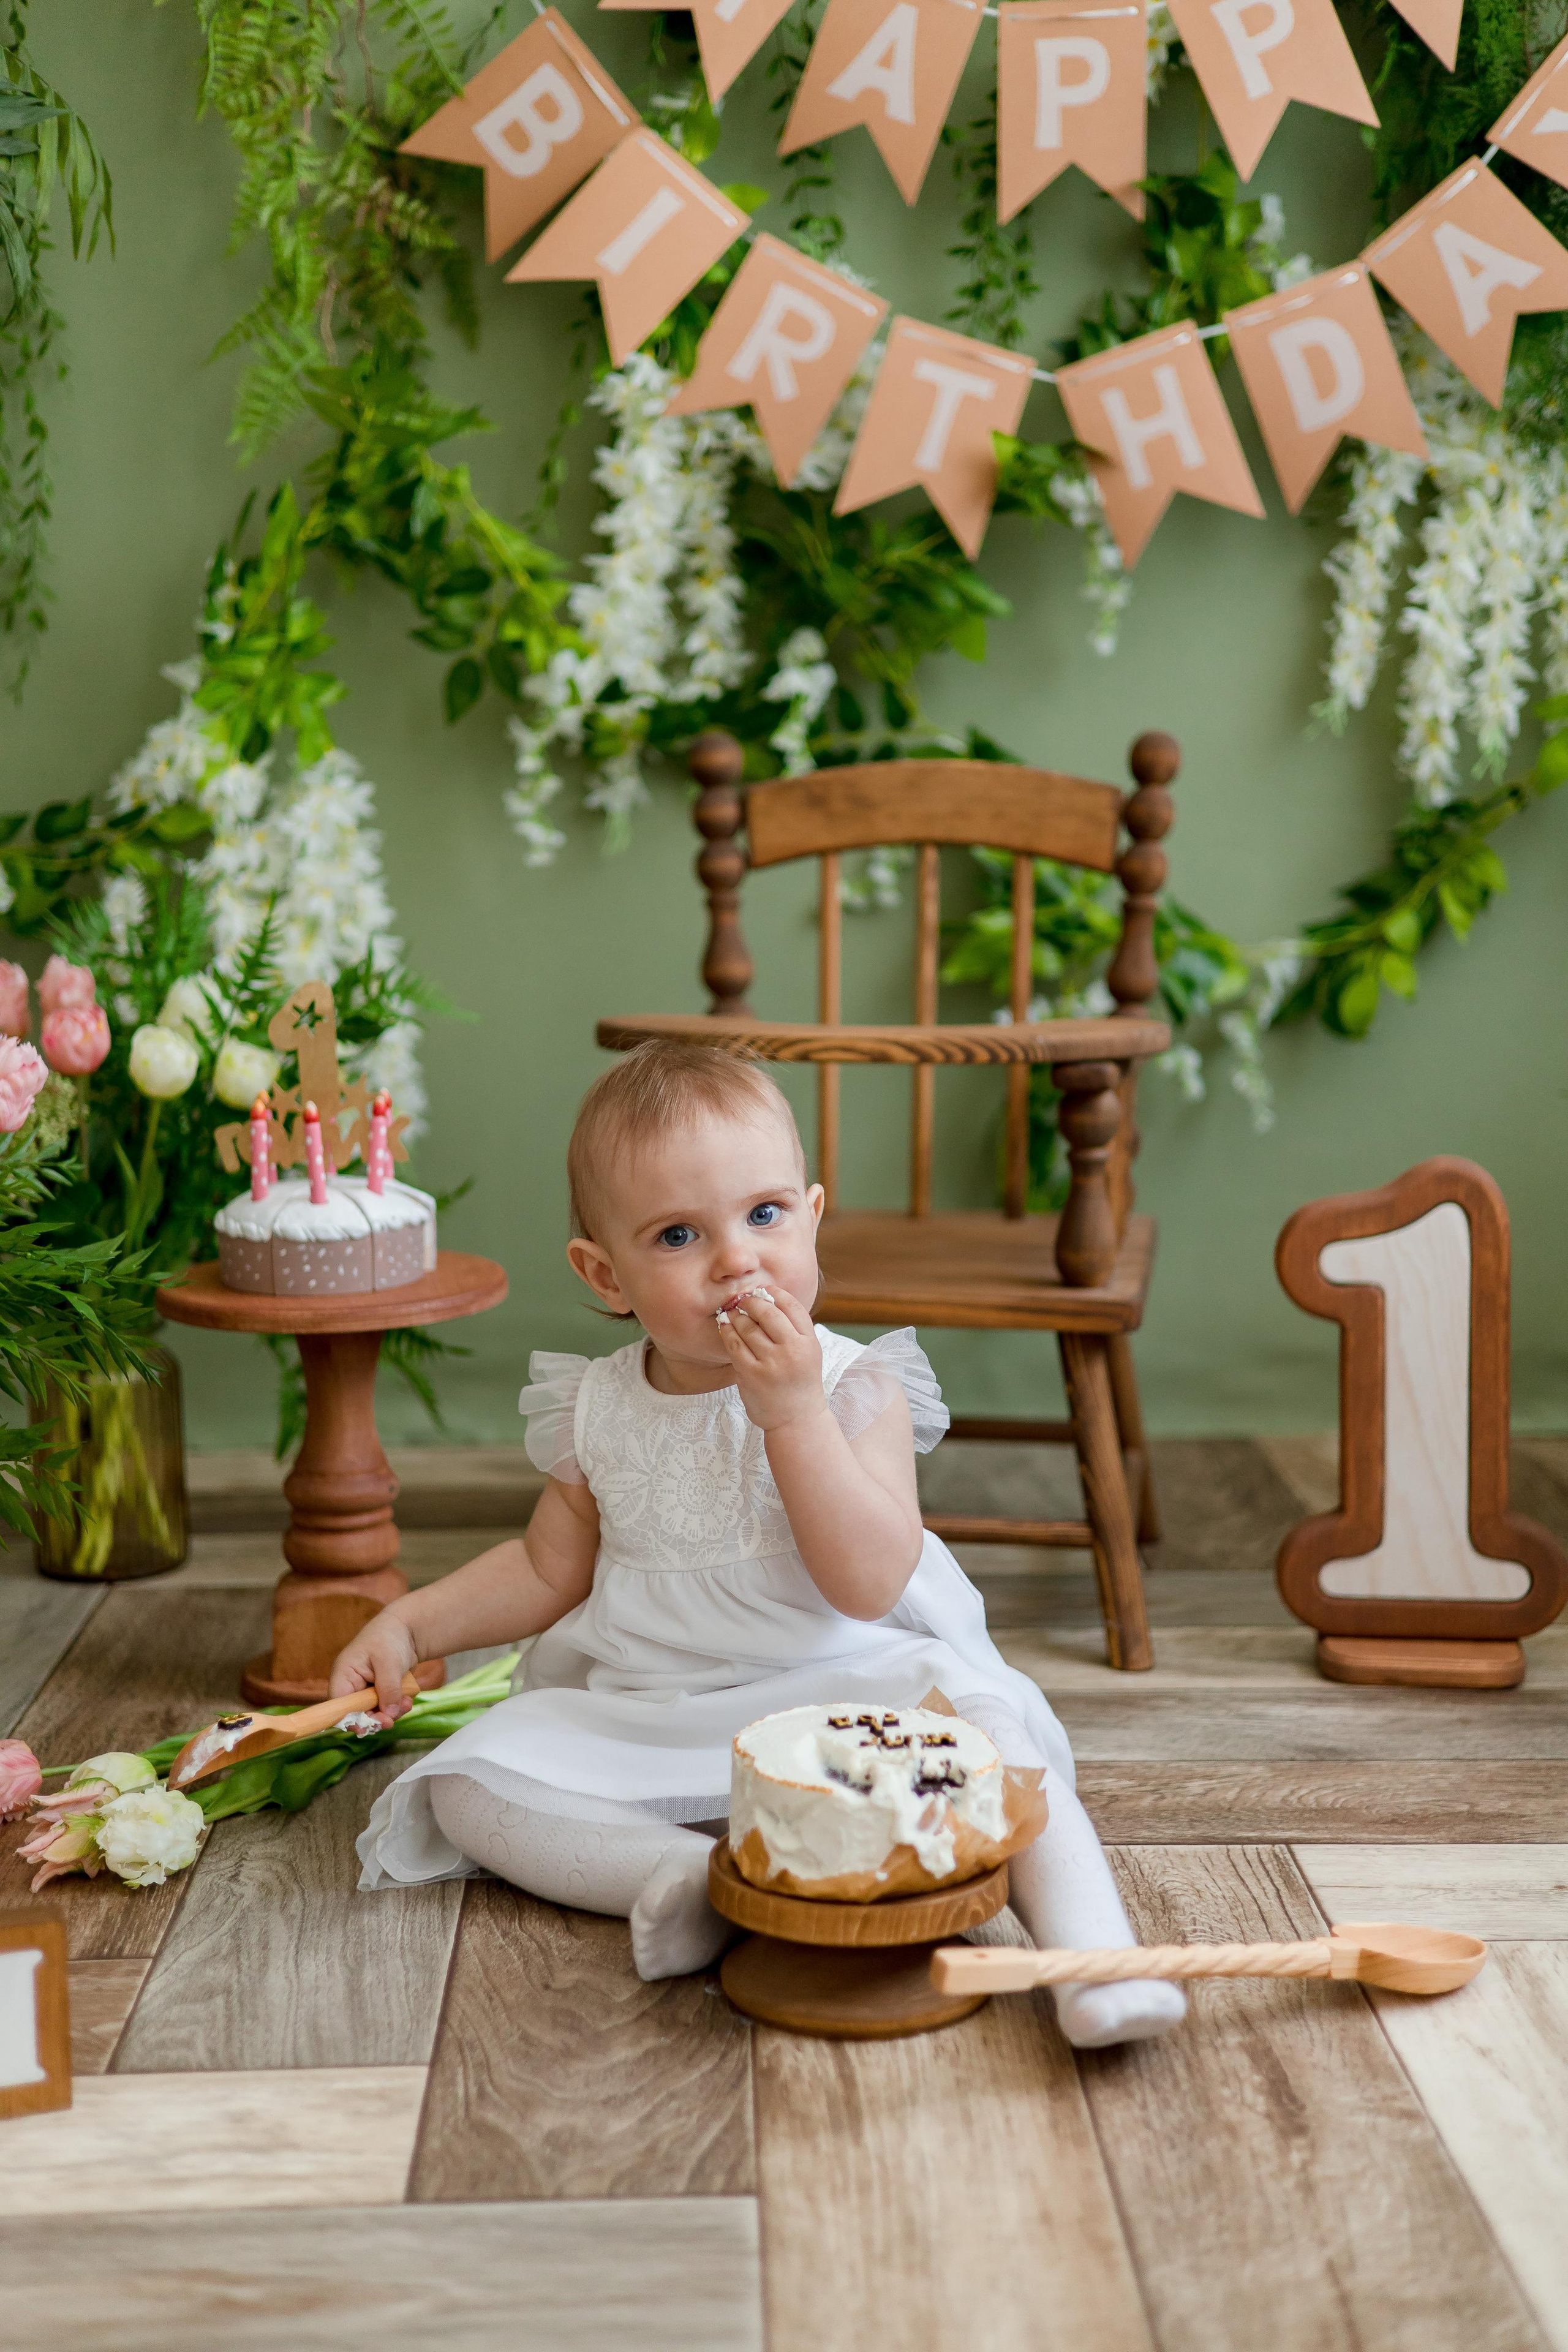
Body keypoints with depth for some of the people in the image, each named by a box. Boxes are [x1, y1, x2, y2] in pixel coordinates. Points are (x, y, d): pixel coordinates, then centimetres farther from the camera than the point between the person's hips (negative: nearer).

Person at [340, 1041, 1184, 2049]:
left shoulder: (857, 1390, -9)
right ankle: (684, 1873, -29)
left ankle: (1094, 1952, -35)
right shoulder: (599, 1414, 3)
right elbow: (548, 1569, 18)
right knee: (470, 1785, -15)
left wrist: (792, 1411, -26)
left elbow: (869, 1584, -21)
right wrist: (408, 1624, 6)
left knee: (975, 1715, -31)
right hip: (644, 1720, 4)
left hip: (840, 1695, -4)